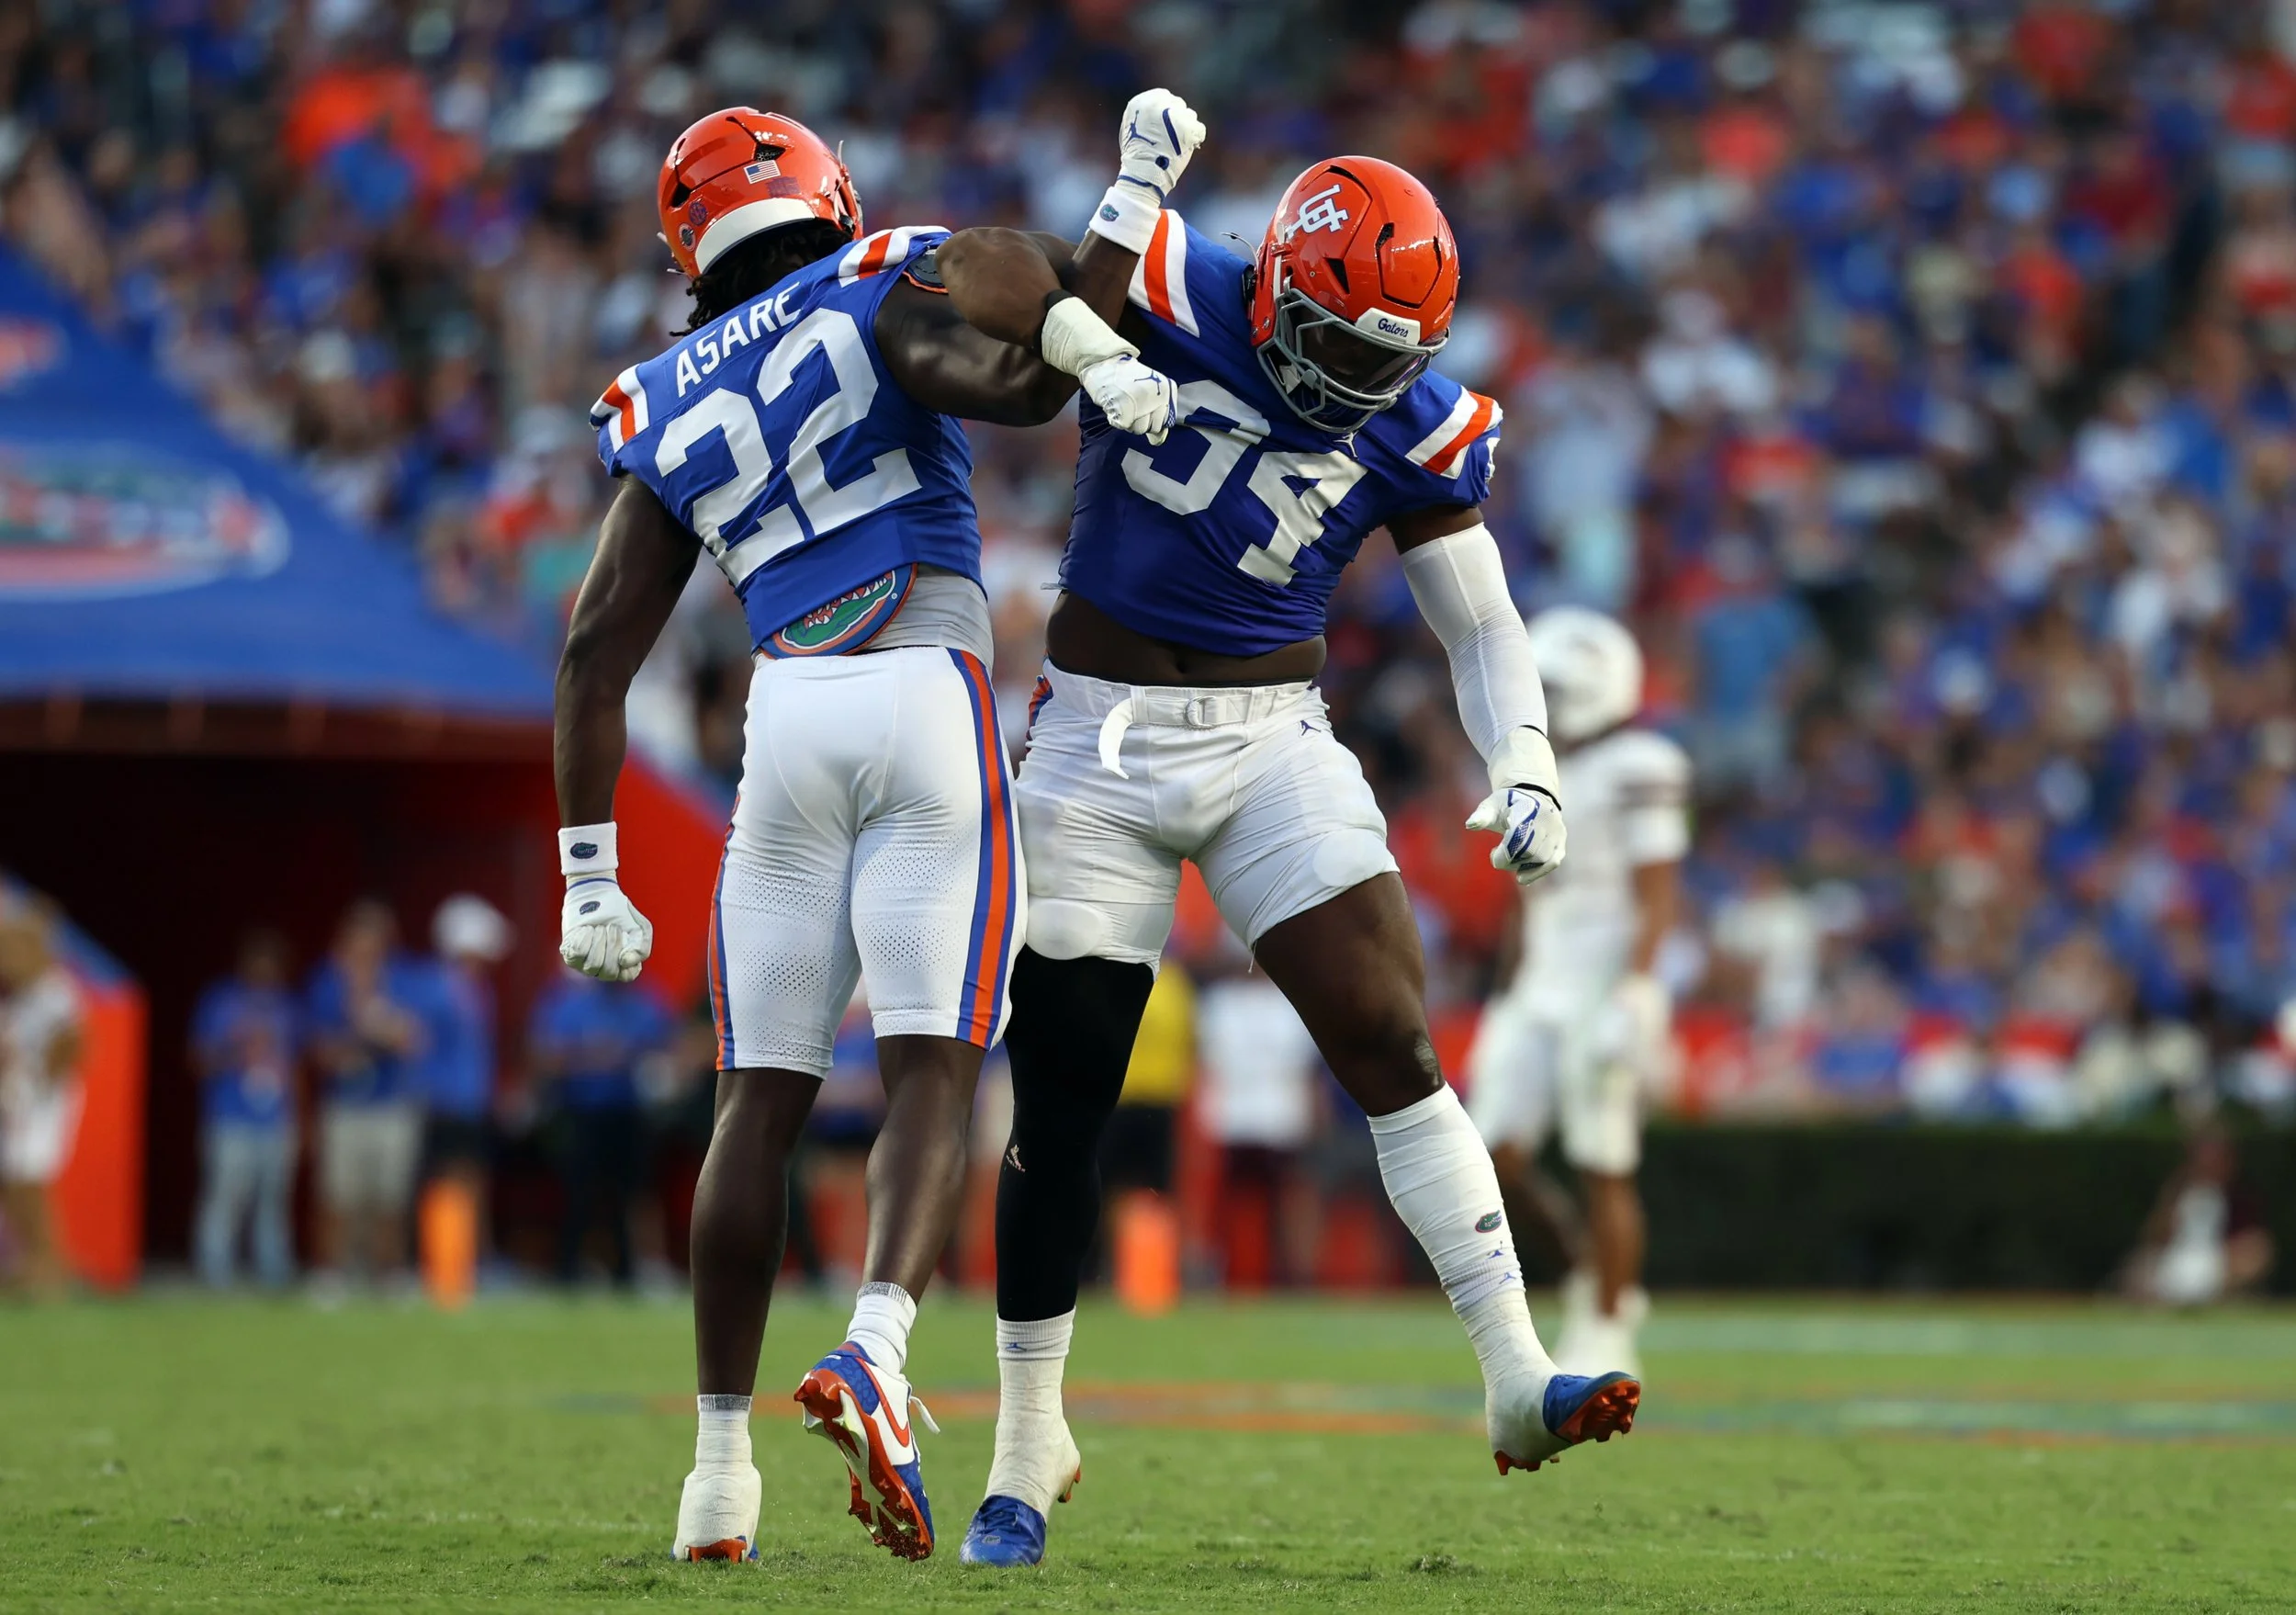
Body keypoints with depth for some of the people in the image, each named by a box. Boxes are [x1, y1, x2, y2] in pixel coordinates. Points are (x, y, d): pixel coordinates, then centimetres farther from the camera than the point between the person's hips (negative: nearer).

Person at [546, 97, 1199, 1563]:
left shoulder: (668, 412, 17)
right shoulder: (885, 289, 7)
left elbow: (596, 650, 12)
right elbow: (1000, 380, -14)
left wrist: (590, 872, 13)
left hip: (786, 725, 3)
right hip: (929, 699, -3)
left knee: (764, 1098, 9)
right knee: (934, 1074, -6)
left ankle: (721, 1465, 8)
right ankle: (877, 1355, -31)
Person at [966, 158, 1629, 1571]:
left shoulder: (1418, 432, -4)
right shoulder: (1172, 299, -12)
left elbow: (1484, 630, 2)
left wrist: (1526, 767, -15)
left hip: (1273, 738, 1)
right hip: (1101, 741, -1)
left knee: (1396, 1046, -14)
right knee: (1059, 1105, 3)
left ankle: (1517, 1380, -14)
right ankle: (1028, 1444, 18)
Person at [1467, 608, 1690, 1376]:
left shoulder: (1639, 769, -10)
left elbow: (1657, 896, -14)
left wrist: (1633, 994, -22)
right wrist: (1512, 1002, 21)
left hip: (1606, 989, -8)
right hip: (1542, 991, 8)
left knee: (1603, 1169, -3)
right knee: (1496, 1153, -2)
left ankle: (1605, 1336, 5)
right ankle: (1587, 1256, 19)